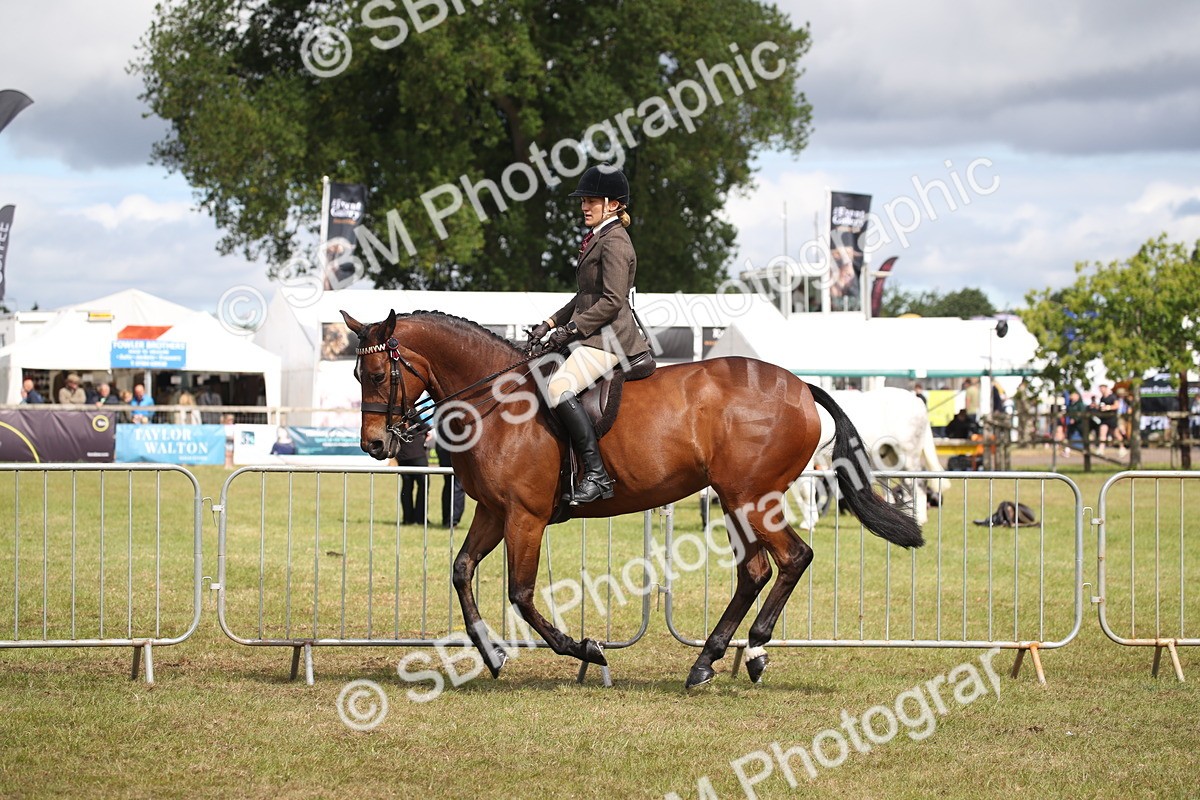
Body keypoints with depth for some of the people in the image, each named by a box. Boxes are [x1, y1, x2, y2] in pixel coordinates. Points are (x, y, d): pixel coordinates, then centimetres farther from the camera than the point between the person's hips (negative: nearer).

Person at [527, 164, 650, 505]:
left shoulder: (614, 243, -12)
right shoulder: (597, 240, 20)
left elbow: (612, 301, -20)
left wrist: (571, 329, -19)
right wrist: (551, 323, 14)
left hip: (608, 337, -11)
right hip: (593, 336, 11)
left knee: (559, 387, -28)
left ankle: (597, 474, -31)